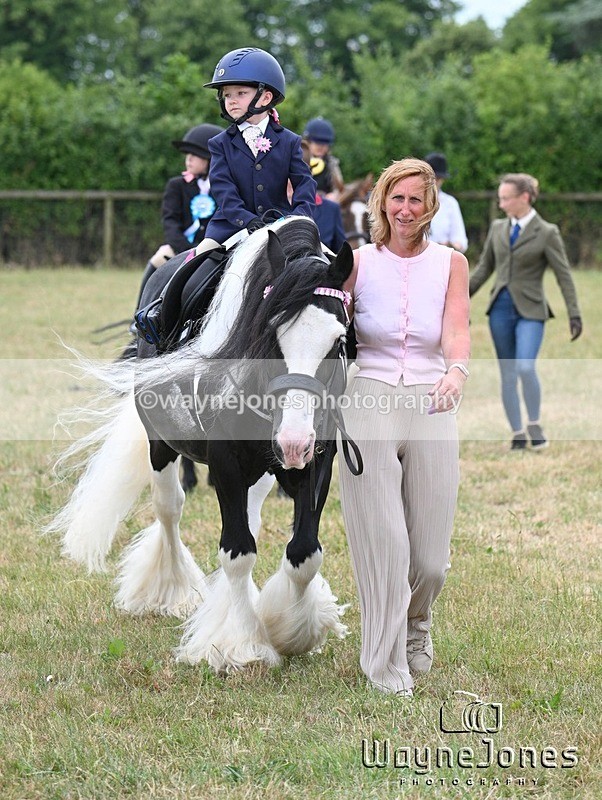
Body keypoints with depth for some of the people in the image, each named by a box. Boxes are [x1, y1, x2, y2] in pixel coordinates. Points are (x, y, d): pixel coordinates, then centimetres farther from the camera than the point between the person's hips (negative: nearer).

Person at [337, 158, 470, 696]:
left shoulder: (450, 264, 5)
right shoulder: (360, 262, 4)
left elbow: (456, 329, -10)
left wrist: (457, 371, -31)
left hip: (430, 407, 1)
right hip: (367, 404, -1)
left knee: (430, 557, 2)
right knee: (382, 541, -9)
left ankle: (415, 622, 36)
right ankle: (386, 665, 8)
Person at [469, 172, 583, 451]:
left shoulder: (547, 233, -5)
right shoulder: (498, 228, 8)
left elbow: (564, 275, -5)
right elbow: (484, 268, 16)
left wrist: (574, 315, -8)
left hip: (530, 311, -5)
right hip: (500, 308, 5)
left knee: (525, 367, -21)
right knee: (508, 373, 5)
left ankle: (535, 425, -3)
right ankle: (517, 434, 12)